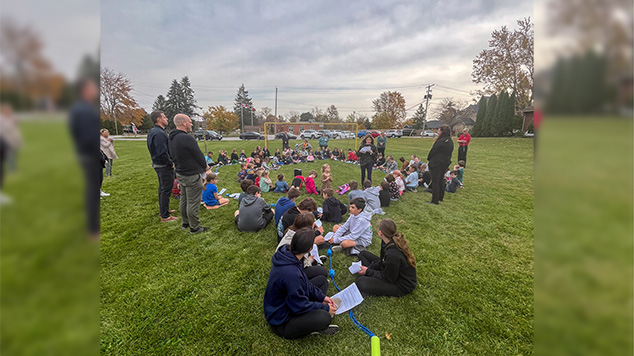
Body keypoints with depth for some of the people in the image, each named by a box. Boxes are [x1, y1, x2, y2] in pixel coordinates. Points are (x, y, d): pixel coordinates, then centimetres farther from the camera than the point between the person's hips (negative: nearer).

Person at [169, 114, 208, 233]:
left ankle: (185, 223, 34)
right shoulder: (187, 138, -23)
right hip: (192, 175, -10)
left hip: (180, 173, 10)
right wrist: (205, 166, 2)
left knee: (184, 199, 20)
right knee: (193, 202, 1)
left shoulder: (172, 138, 7)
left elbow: (174, 157, 14)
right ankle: (194, 227, 12)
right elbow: (199, 155, -16)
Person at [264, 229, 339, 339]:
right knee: (325, 317, -27)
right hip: (281, 323, -9)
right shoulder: (291, 273, -37)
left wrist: (322, 297, 3)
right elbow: (300, 306, -24)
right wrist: (325, 308, -10)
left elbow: (304, 284, 6)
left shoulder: (288, 254, -9)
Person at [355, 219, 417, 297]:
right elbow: (382, 261, 6)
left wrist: (368, 271, -13)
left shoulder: (392, 254, -37)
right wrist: (368, 268, -6)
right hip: (392, 272, 9)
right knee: (363, 254, 11)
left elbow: (388, 278, -22)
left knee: (360, 282, -28)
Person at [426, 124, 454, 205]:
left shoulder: (441, 141, -23)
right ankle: (440, 197, 33)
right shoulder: (450, 141, 5)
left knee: (435, 181, -1)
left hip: (437, 164, -9)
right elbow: (449, 153, 12)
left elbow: (433, 151, -16)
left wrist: (429, 159, 1)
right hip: (445, 163, 9)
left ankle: (435, 200, 4)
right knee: (441, 180, 21)